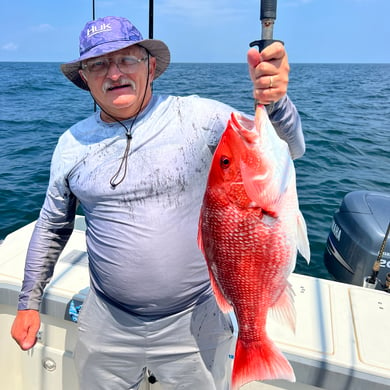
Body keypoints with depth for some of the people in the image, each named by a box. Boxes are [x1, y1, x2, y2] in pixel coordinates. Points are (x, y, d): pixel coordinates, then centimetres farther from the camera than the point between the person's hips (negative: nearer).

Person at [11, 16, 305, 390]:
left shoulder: (198, 116, -11)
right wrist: (29, 302, 12)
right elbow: (52, 226, 10)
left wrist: (274, 102, -33)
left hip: (195, 323, -2)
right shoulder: (72, 143, 0)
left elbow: (289, 149, -13)